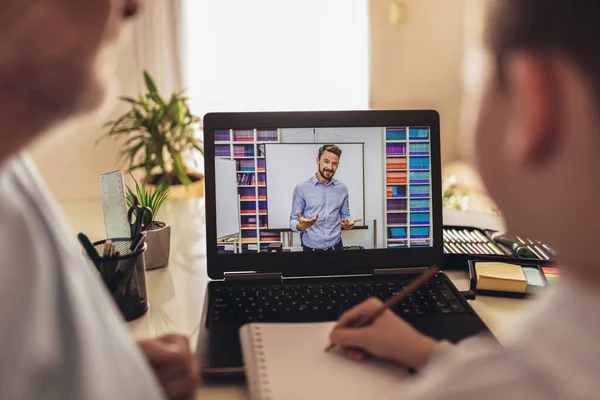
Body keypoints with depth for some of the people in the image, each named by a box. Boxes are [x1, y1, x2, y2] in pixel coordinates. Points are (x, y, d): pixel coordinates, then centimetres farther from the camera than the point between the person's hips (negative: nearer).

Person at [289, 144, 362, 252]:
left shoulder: (342, 188, 4)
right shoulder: (301, 188, -6)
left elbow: (345, 215, 12)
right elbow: (293, 220, -4)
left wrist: (349, 223, -11)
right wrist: (300, 226, -27)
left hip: (336, 246, 3)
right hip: (311, 248, -3)